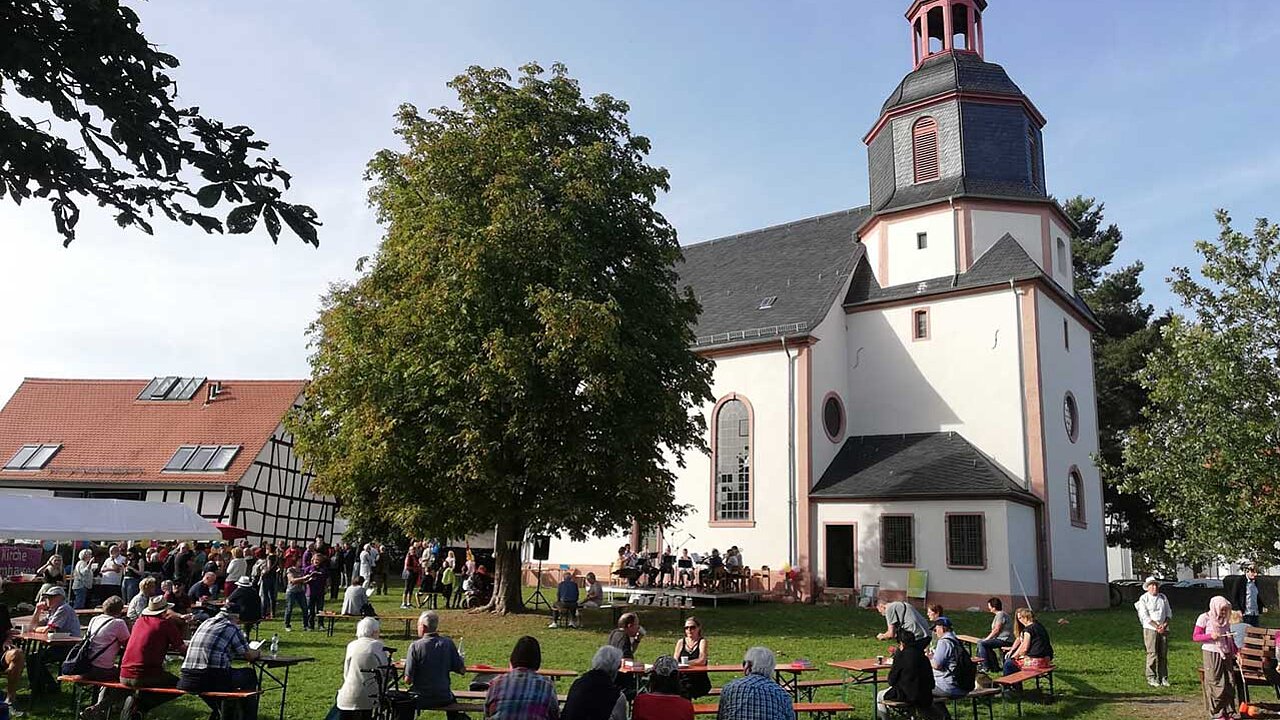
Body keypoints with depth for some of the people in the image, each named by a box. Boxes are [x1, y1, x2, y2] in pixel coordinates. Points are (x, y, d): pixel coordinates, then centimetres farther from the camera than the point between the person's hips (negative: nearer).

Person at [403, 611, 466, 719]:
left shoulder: (415, 646, -15)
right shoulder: (448, 643, -7)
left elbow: (408, 679, -14)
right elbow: (462, 670, -2)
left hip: (420, 699, -3)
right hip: (444, 699, 3)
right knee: (451, 698, 36)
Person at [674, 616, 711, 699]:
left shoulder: (702, 641, 3)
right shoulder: (681, 642, 14)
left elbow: (702, 661, -11)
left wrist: (686, 663, -16)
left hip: (699, 680, -3)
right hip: (682, 679, 3)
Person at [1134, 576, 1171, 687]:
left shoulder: (1163, 597, 12)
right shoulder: (1143, 598, -2)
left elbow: (1169, 613, 13)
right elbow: (1145, 616, -7)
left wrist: (1164, 625, -5)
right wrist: (1157, 627, -14)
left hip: (1164, 629, 4)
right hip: (1150, 629, -4)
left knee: (1163, 654, 3)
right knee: (1152, 653, -7)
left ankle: (1163, 678, 11)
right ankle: (1151, 678, -3)